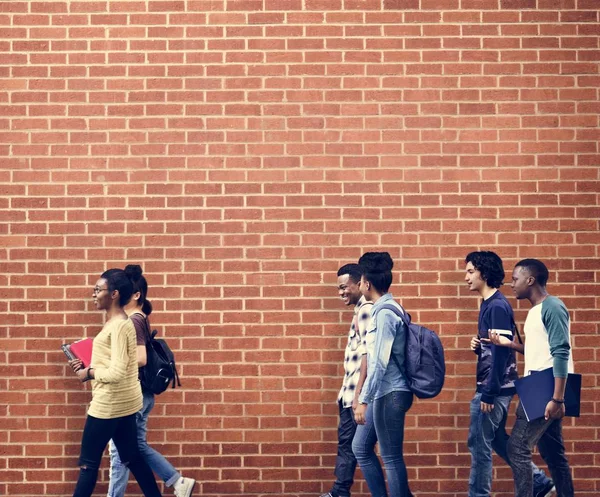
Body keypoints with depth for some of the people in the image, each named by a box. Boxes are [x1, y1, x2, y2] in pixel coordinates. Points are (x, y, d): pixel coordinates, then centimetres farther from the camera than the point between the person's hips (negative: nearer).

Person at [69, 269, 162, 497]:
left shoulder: (119, 326, -19)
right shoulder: (118, 323, 12)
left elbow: (116, 372, -25)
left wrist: (89, 373, -11)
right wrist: (88, 366, 7)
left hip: (110, 403, -10)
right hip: (123, 401, 10)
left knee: (88, 462, 0)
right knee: (132, 458, 15)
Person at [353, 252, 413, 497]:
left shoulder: (385, 313, -16)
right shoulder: (388, 309, 13)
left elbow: (380, 363, -21)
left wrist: (363, 401, -20)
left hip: (390, 395, -10)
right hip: (384, 394, 10)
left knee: (391, 457, -4)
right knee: (360, 447, 15)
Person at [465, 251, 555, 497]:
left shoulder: (497, 306, -16)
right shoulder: (489, 304, 12)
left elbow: (502, 350, -21)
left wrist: (489, 393, -21)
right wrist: (479, 346, -1)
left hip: (495, 387, -10)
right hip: (492, 386, 10)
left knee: (479, 443, -4)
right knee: (497, 440, 16)